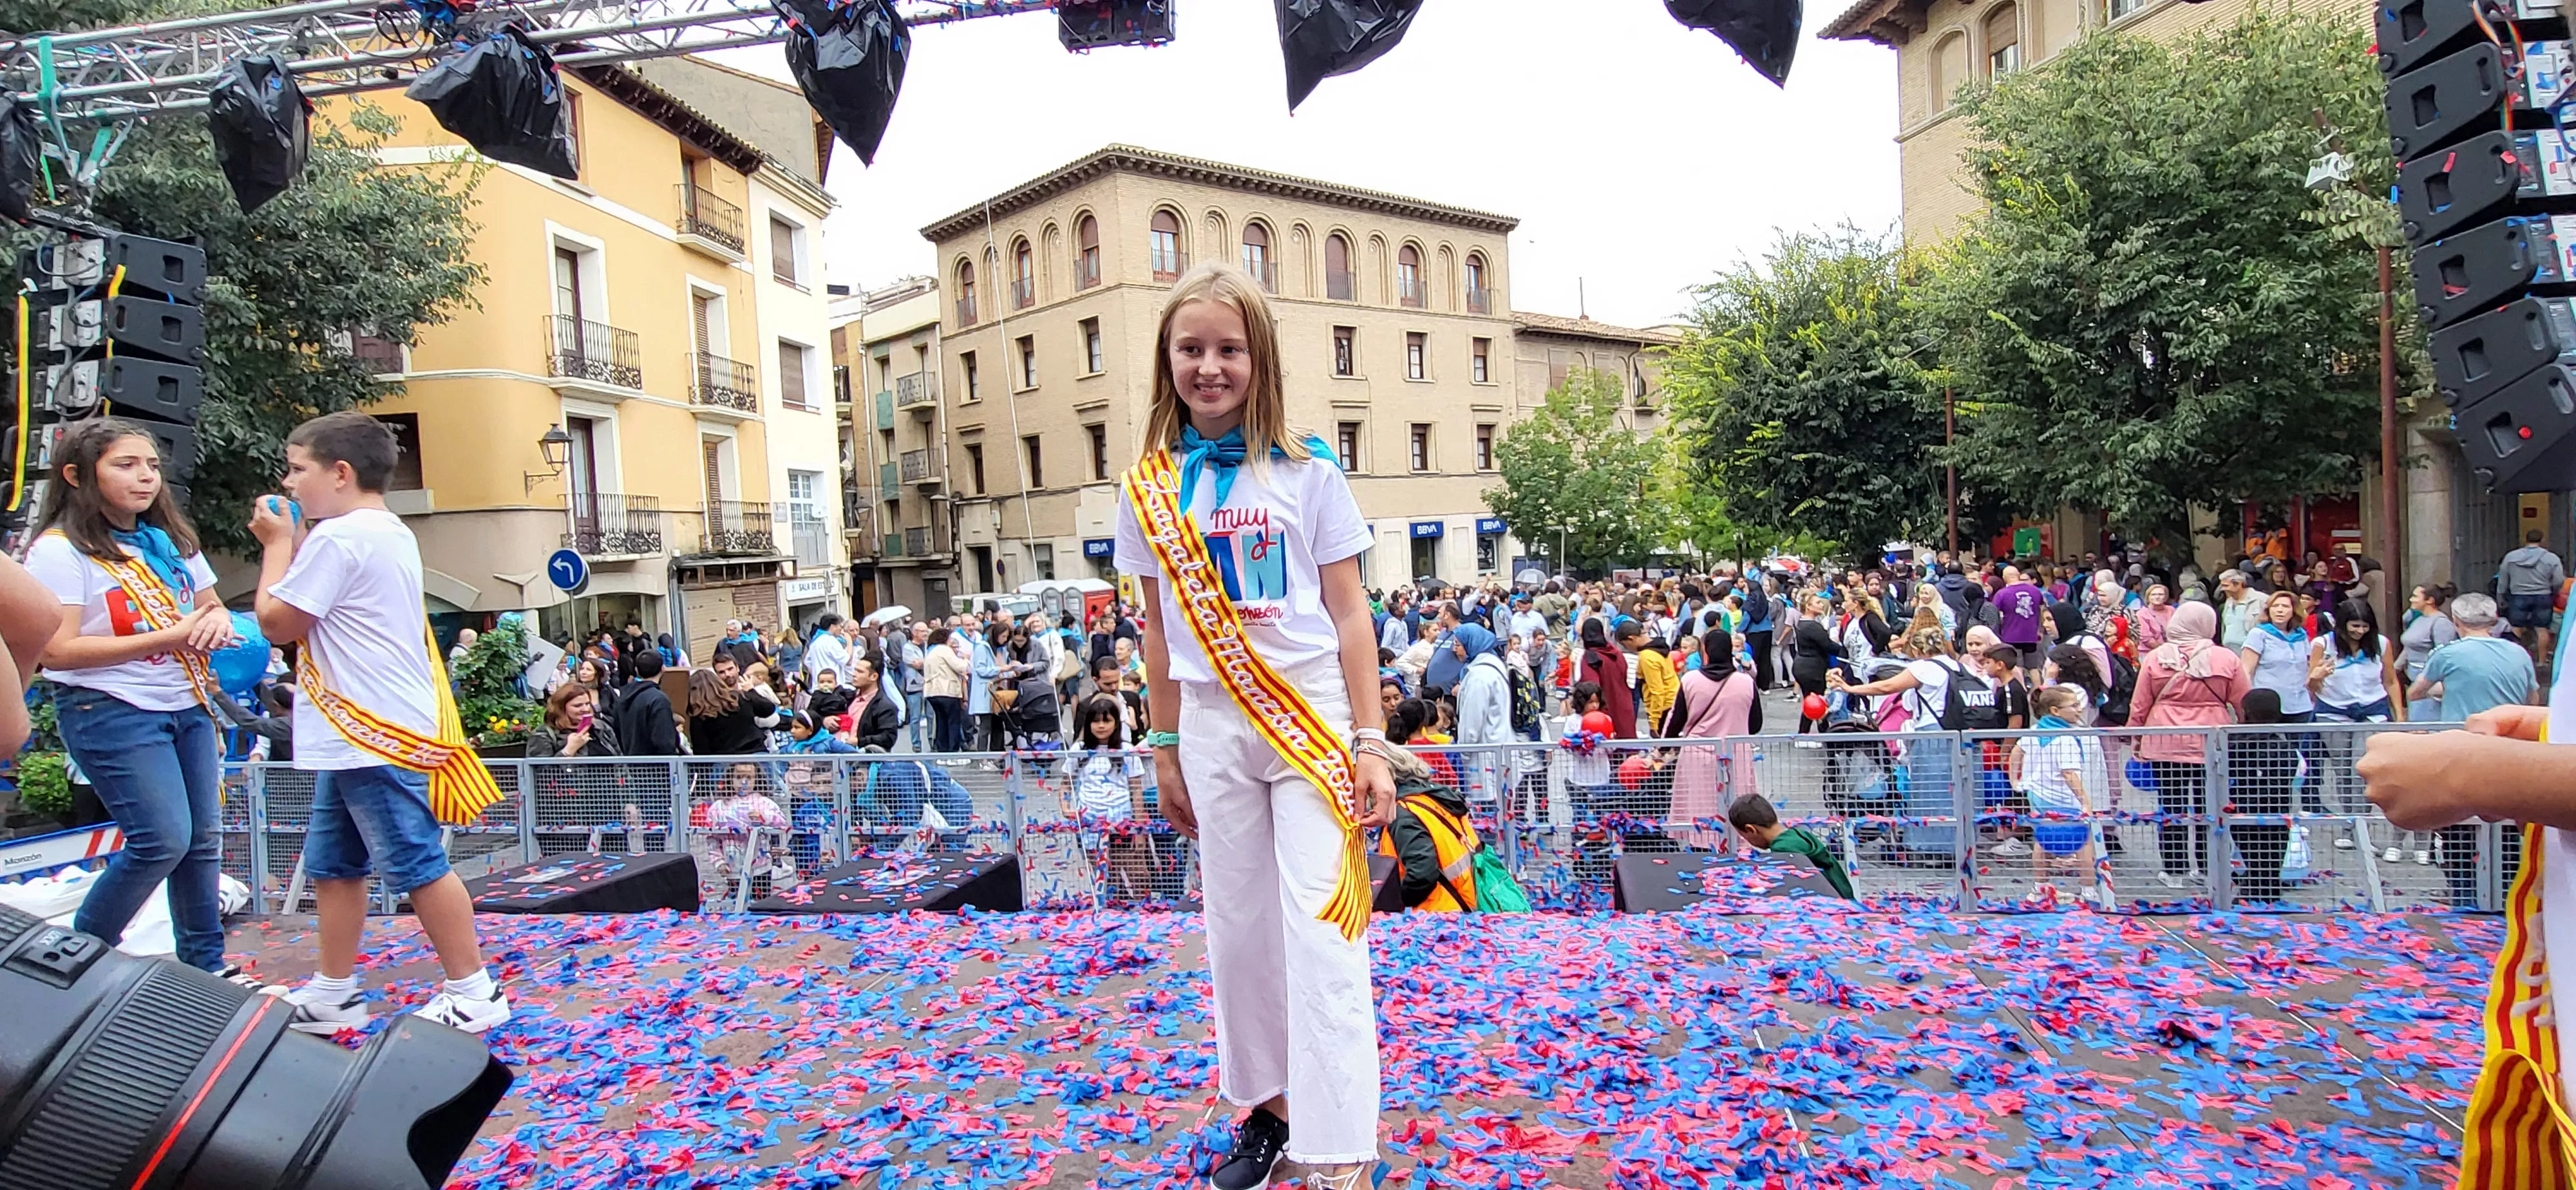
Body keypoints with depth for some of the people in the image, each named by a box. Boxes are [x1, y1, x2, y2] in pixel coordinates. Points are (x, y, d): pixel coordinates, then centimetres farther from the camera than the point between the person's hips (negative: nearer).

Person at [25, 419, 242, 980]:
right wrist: (167, 637, -22)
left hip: (188, 703, 6)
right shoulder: (60, 550, -8)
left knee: (202, 837, 7)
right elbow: (57, 649, -16)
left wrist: (217, 620, -4)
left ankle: (205, 963, 18)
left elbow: (210, 607, 21)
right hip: (112, 713, -6)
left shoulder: (171, 540, 12)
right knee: (163, 840, -11)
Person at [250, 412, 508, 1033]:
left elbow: (278, 620, -10)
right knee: (332, 864, 17)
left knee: (417, 866, -5)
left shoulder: (339, 536, -15)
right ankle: (333, 993, 26)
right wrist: (295, 541, 14)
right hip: (361, 733, 11)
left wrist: (278, 543, 1)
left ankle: (473, 993, 3)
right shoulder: (391, 533, 15)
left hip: (373, 734, -11)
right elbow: (315, 613, 23)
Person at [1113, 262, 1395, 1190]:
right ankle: (1267, 1107, 31)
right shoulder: (1150, 491, 5)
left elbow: (1349, 614, -3)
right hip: (1211, 726, 3)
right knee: (1239, 927, 12)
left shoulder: (1307, 472, -3)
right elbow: (1160, 633, 10)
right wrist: (1167, 755, 11)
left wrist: (1371, 744, -7)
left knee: (1322, 932, -5)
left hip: (1310, 712, -3)